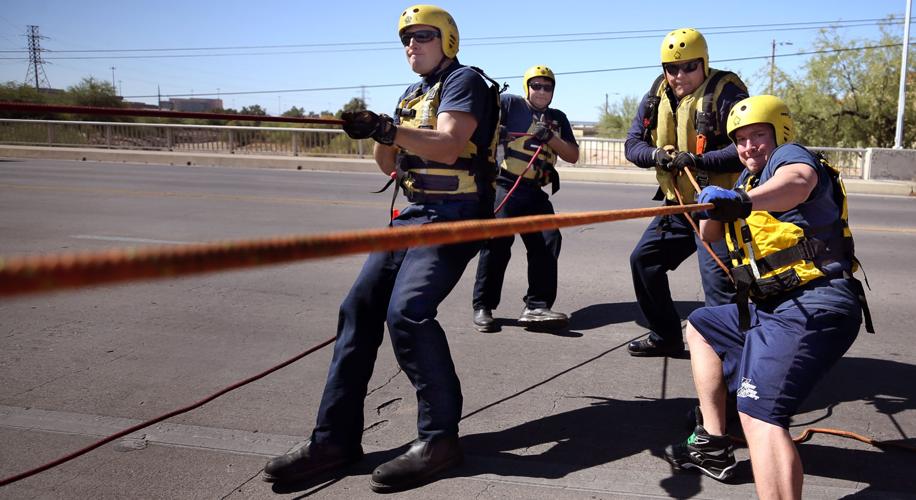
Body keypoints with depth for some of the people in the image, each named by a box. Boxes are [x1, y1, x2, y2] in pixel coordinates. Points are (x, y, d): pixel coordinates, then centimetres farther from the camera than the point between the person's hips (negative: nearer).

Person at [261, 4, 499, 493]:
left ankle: (439, 438, -12)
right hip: (412, 214, 8)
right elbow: (392, 166, 17)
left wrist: (389, 128, -33)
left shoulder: (464, 80, -4)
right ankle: (335, 438, 3)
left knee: (407, 312, -25)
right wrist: (380, 135, -4)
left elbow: (448, 145, -21)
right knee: (358, 309, -2)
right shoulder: (411, 95, 21)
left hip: (453, 215, -8)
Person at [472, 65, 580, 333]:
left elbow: (573, 156, 11)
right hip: (504, 187, -5)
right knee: (497, 242, -12)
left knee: (548, 242, -5)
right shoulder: (511, 103, 4)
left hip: (535, 193, 6)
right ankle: (483, 306, -1)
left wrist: (550, 136, -4)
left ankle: (537, 307, -2)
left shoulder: (558, 118, 18)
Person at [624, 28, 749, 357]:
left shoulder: (725, 93, -14)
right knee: (644, 260, 13)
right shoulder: (657, 97, 7)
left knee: (717, 279, -14)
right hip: (678, 205, 8)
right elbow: (632, 143, 8)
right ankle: (665, 337, 28)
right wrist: (655, 155, -14)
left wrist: (698, 160, -30)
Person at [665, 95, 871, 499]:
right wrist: (716, 205, 1)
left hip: (814, 309, -10)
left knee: (759, 412, -26)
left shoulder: (791, 155, -5)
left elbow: (797, 181, -31)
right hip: (775, 309, 10)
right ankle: (712, 445, 24)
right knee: (701, 325, 26)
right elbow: (710, 235, 22)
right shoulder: (750, 180, 22)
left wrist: (743, 200, -51)